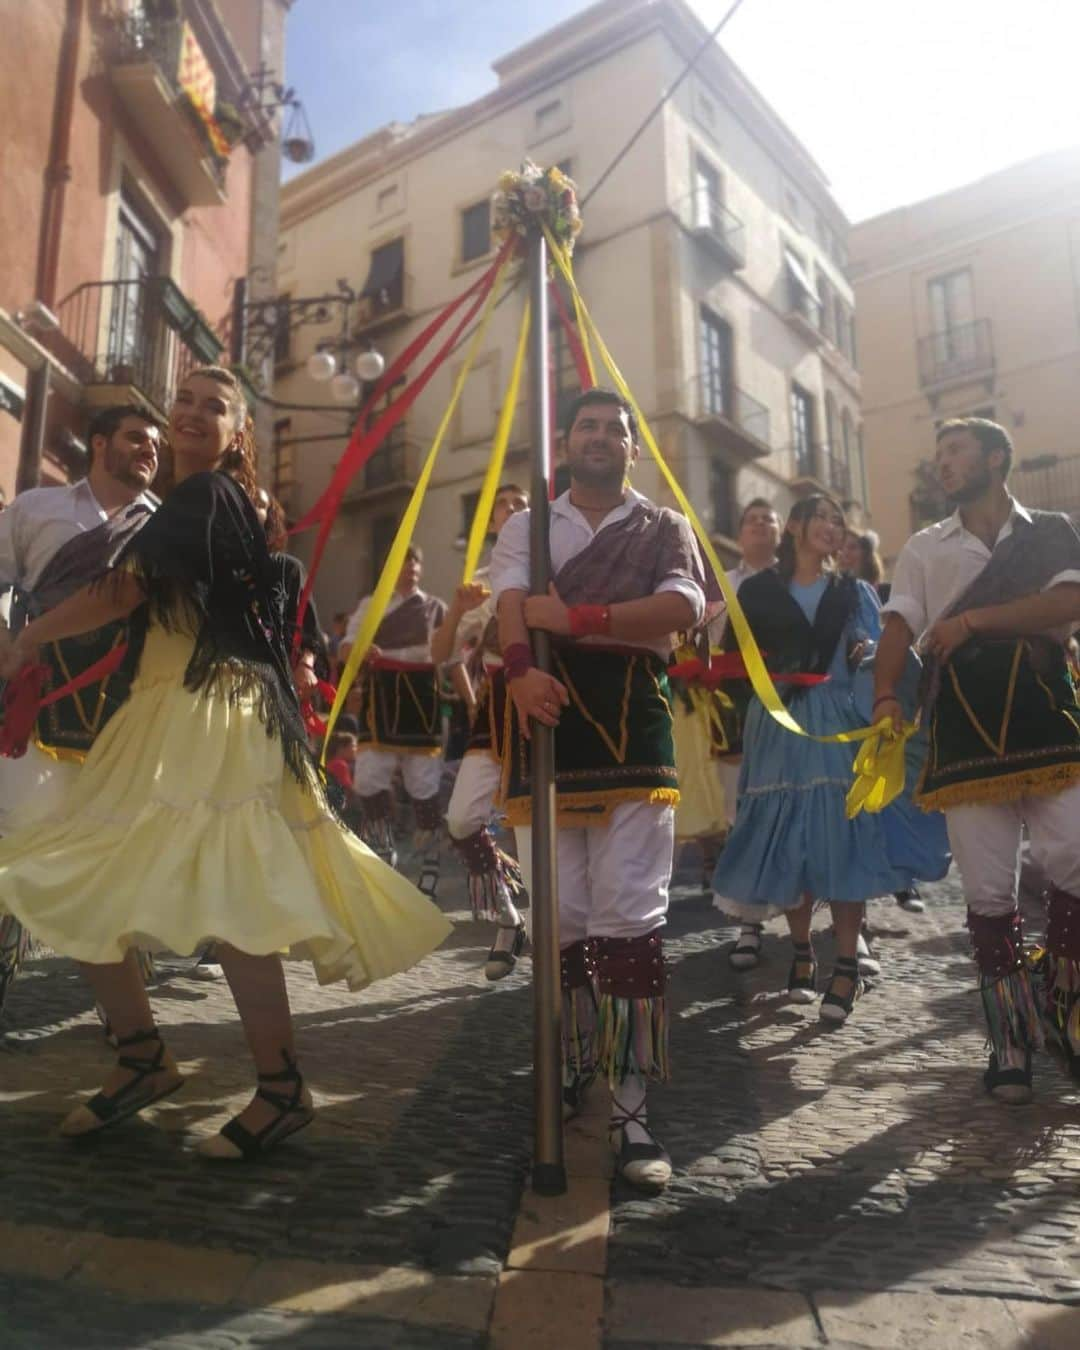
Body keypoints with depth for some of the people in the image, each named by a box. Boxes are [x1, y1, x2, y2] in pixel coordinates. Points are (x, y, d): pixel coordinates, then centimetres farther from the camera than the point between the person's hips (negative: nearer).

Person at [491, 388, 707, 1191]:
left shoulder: (664, 529, 13)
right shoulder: (526, 526, 17)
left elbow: (683, 608, -6)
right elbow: (511, 603, -2)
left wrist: (577, 617, -14)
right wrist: (521, 669, -24)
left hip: (631, 719, -2)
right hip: (546, 711, 2)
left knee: (630, 914, -7)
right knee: (560, 915, 7)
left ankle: (632, 1110, 0)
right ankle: (577, 1063, 28)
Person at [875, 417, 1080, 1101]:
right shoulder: (924, 547, 16)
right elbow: (899, 627, 2)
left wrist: (970, 618, -9)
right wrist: (886, 698, -15)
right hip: (964, 732, 1)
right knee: (989, 890, 3)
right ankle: (1013, 1036, 17)